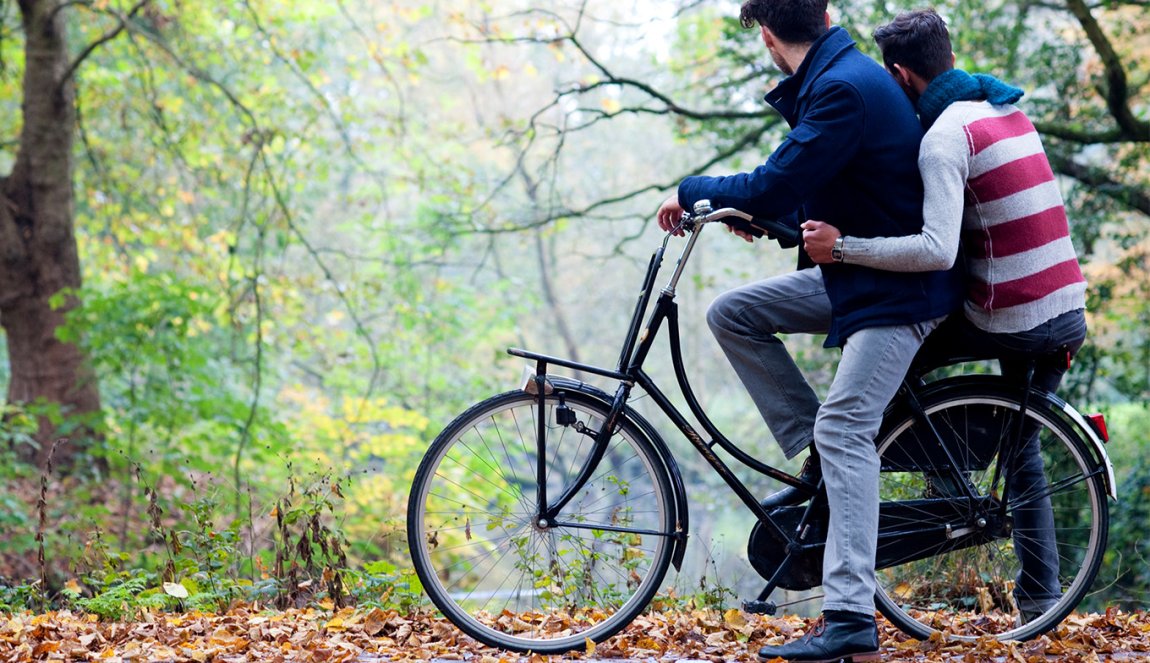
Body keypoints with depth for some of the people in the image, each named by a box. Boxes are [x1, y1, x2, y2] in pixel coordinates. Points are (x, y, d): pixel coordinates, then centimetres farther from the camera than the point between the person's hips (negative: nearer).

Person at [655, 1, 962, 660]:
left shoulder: (845, 89, -23)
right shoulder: (837, 76, 9)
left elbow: (774, 187, -24)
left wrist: (692, 191, -9)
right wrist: (762, 214, 11)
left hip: (899, 289, -10)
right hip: (854, 270, 10)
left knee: (844, 428, -18)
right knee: (733, 312, 4)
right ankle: (818, 459, 8)